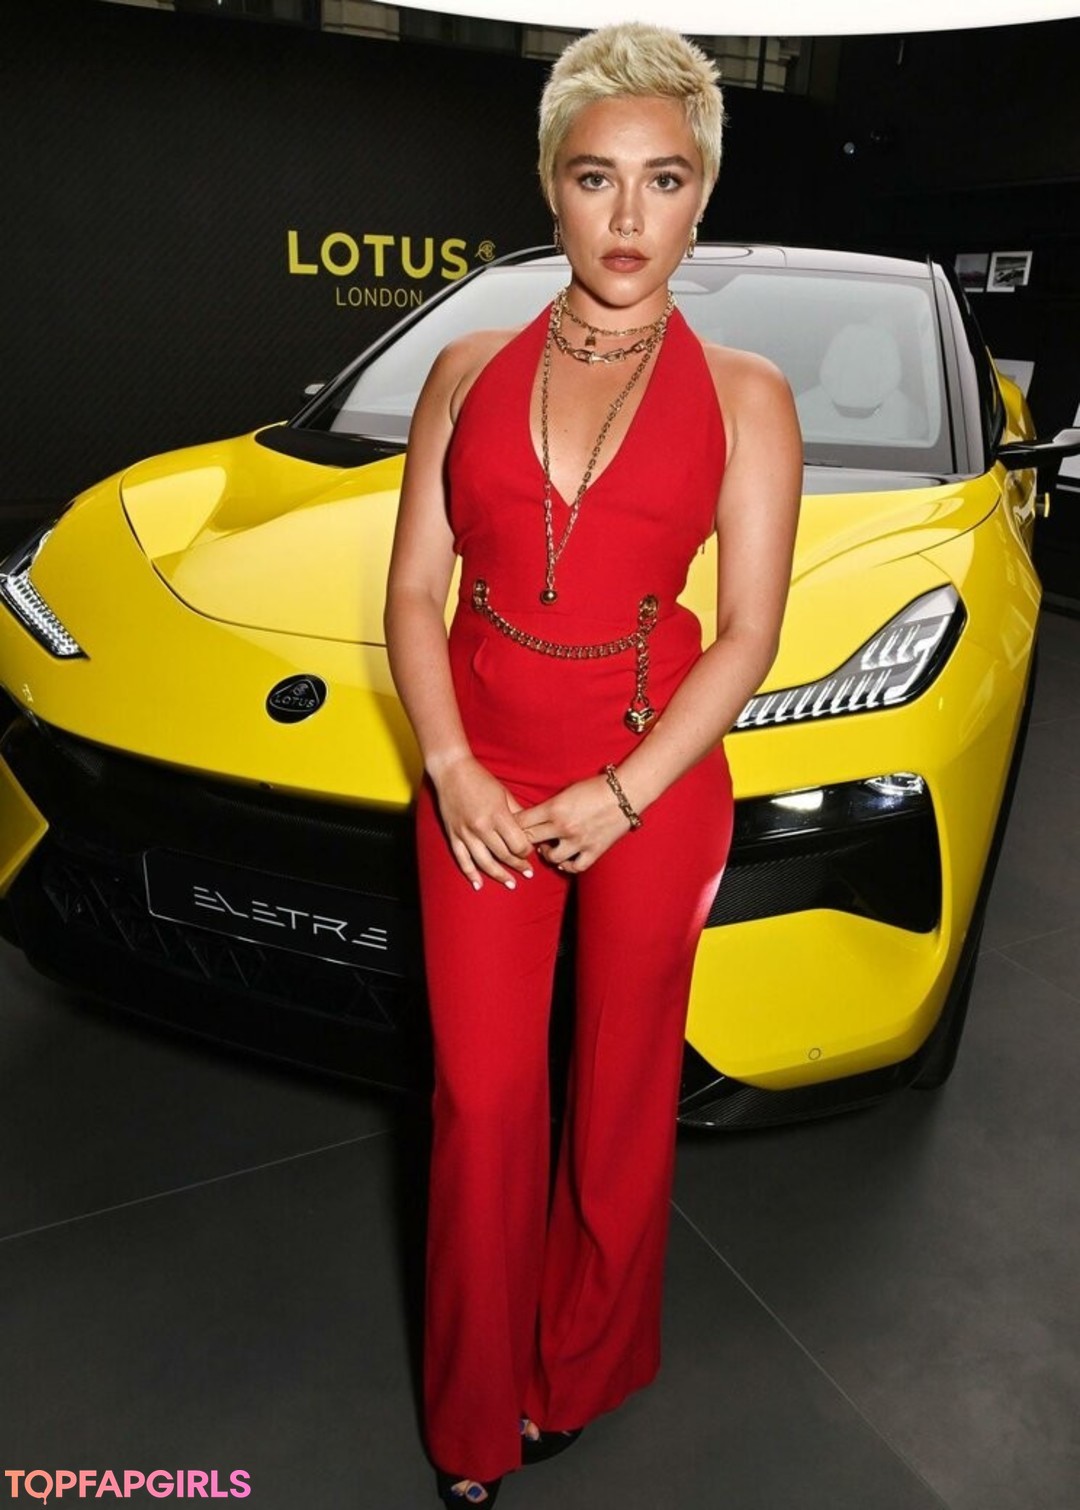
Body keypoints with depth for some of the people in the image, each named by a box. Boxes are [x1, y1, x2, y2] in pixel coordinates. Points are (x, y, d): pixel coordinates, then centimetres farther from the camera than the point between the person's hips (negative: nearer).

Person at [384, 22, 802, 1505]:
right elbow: (413, 591, 4)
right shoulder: (469, 371, 6)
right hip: (480, 778, 2)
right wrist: (452, 770, -9)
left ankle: (579, 1370, 39)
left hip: (654, 780, -1)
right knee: (480, 1097, 8)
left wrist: (620, 795, -12)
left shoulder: (743, 395, 0)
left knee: (623, 1087, 13)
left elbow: (748, 635, -4)